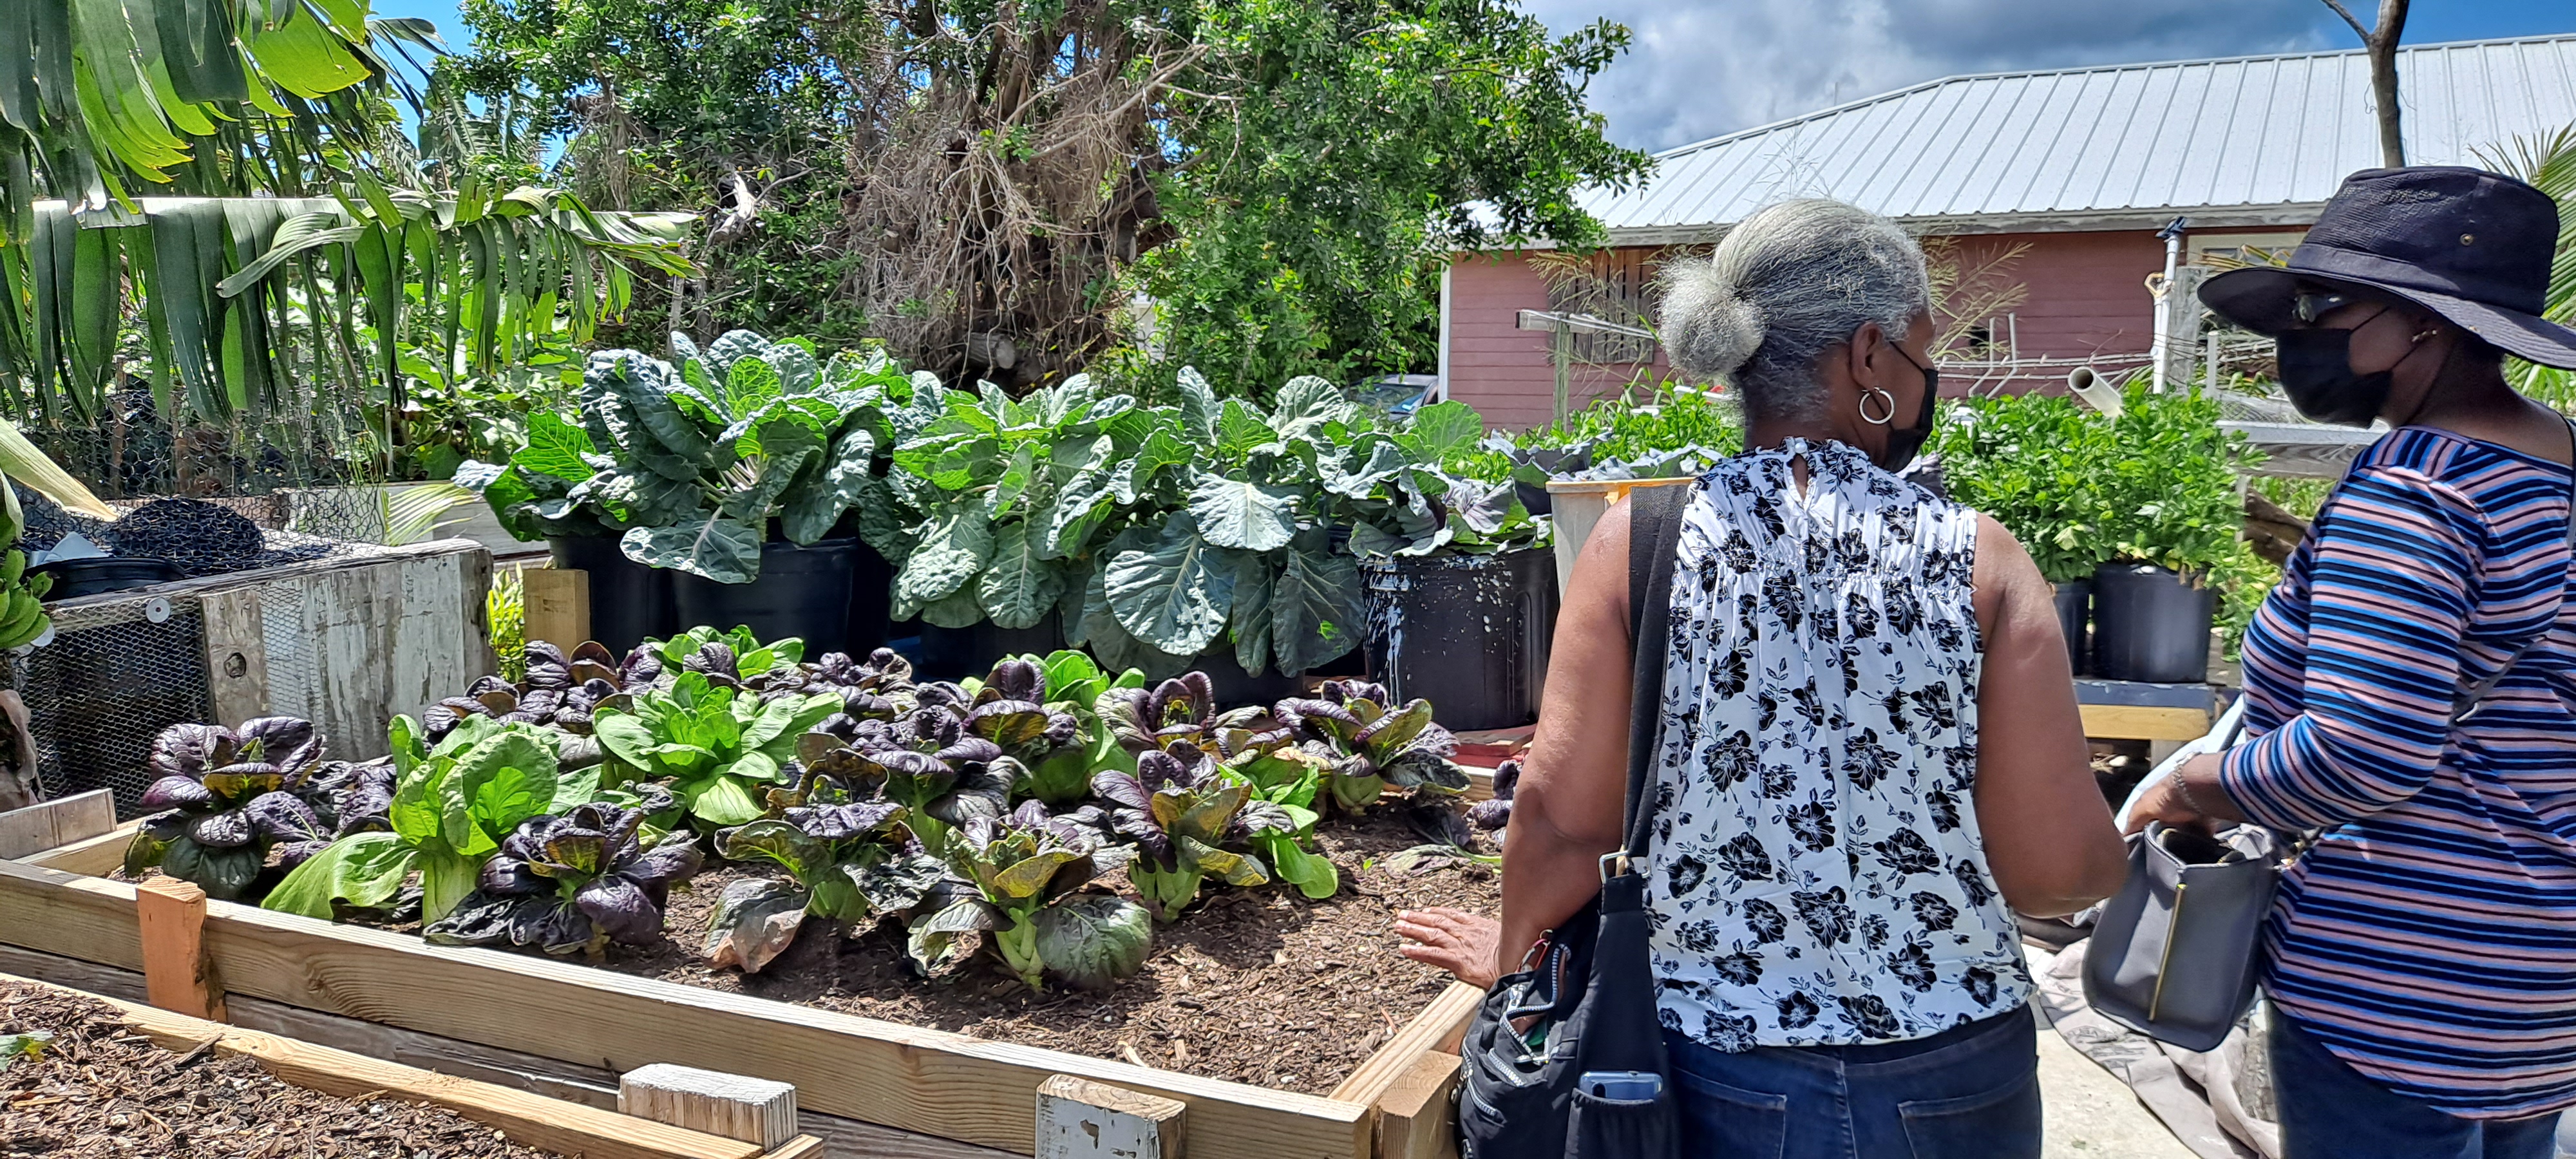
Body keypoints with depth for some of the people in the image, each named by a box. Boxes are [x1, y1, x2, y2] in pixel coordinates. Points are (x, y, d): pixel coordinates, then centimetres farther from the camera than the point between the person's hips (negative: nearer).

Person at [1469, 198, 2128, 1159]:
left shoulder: (1641, 541, -10)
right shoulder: (1978, 560, -10)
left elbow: (1561, 818, -11)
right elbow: (2058, 868, -9)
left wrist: (1513, 948, 7)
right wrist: (2124, 851, 13)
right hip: (1951, 1081, 1)